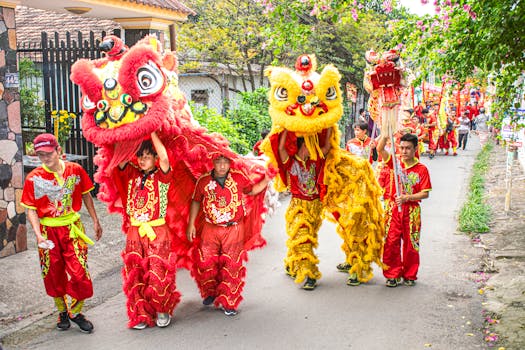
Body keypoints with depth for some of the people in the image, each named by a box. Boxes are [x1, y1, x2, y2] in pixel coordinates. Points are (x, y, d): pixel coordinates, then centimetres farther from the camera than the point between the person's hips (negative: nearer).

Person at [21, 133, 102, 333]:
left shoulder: (75, 170, -4)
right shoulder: (33, 178, -7)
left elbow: (86, 195, 9)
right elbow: (31, 210, -5)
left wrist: (95, 221, 10)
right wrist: (38, 235, -17)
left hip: (72, 227, 0)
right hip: (48, 230, 0)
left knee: (79, 271, -4)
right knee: (54, 275, 11)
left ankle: (76, 312, 17)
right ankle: (62, 311, 32)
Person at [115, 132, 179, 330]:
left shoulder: (162, 176, -5)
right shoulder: (132, 174, 8)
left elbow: (164, 158, -24)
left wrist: (152, 132, -19)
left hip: (157, 232, -4)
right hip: (134, 231, 4)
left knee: (158, 274, -1)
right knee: (135, 275, 6)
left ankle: (162, 311, 21)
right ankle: (140, 314, 19)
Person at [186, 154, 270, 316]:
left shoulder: (239, 178, -3)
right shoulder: (203, 181, -3)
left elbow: (251, 190, 14)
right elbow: (196, 201, 10)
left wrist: (266, 181, -1)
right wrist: (191, 224, 9)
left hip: (234, 229, -1)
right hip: (210, 228, 1)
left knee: (231, 266, 1)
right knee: (205, 262, 5)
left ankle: (228, 303, 15)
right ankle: (210, 292, 33)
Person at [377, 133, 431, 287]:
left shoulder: (421, 169, -2)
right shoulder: (395, 162, 2)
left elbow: (425, 193, -4)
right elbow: (380, 149, -13)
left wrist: (407, 198, -16)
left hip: (412, 211, -1)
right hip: (392, 209, 1)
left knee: (411, 244, 6)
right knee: (391, 243, 0)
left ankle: (409, 275, 20)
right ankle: (392, 275, 11)